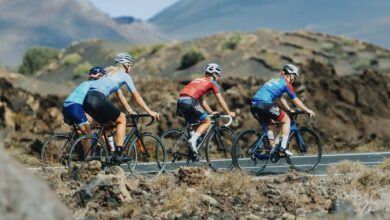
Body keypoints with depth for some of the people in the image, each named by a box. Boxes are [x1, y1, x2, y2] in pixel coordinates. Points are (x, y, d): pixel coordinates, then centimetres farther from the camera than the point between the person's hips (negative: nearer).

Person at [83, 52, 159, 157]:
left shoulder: (112, 73, 32)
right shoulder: (125, 76, 10)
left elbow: (120, 96, 37)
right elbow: (136, 96, 10)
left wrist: (130, 111, 40)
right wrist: (150, 112, 15)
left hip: (87, 100, 8)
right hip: (98, 99, -8)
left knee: (109, 123, 24)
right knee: (121, 119, 9)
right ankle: (119, 153, 1)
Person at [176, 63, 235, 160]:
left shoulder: (198, 80, 34)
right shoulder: (212, 83, 14)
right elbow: (220, 100, 17)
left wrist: (211, 112, 45)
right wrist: (229, 113, 29)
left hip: (180, 101, 7)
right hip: (190, 101, -7)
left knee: (192, 123, 26)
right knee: (207, 121, 8)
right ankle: (193, 139, -11)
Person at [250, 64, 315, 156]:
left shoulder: (274, 80, 30)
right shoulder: (286, 83, 7)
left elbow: (281, 99, 38)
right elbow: (295, 100, 13)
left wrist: (290, 110, 45)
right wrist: (307, 110, 24)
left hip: (253, 105, 8)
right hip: (264, 104, -8)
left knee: (266, 124, 31)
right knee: (286, 120, 9)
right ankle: (283, 147, 2)